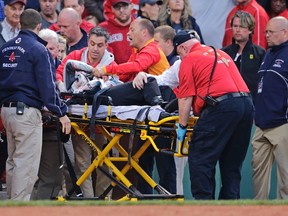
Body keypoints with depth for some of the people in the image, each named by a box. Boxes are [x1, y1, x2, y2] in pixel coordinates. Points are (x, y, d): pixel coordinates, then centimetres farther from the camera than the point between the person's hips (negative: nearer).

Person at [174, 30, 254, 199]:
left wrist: (182, 125, 6)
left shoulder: (189, 59, 4)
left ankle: (203, 200, -7)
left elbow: (186, 98, -1)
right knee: (232, 164, 15)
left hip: (221, 106, -8)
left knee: (199, 160, -1)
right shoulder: (221, 54, 26)